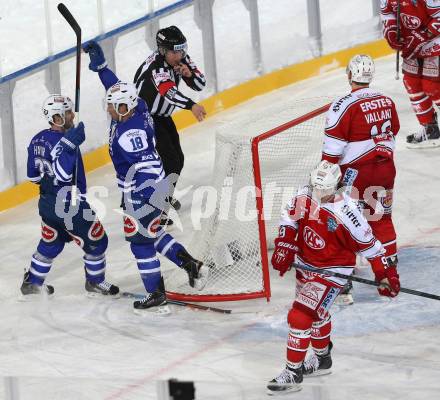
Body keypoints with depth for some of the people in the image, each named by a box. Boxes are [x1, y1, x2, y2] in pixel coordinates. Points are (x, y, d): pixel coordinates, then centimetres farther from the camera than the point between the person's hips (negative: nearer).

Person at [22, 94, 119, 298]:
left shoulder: (37, 140, 3)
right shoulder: (59, 142, -23)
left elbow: (33, 175, 9)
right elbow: (63, 172, -35)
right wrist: (70, 144, -39)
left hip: (47, 203, 9)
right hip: (69, 205, -9)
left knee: (50, 243, 26)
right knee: (96, 241, 9)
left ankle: (32, 282, 34)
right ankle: (95, 282, 24)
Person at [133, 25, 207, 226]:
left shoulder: (181, 59, -6)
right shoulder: (156, 67, -32)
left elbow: (200, 84, 0)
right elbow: (168, 91, -50)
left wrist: (189, 74, -23)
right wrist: (191, 105, -65)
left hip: (162, 115, 9)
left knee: (178, 158, 16)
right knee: (169, 160, -17)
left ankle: (166, 195, 41)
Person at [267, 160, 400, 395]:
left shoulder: (346, 213, -29)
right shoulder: (304, 197, -14)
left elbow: (368, 243, -21)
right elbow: (290, 218, 3)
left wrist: (384, 273, -16)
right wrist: (284, 246, -9)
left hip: (331, 271, -7)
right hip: (305, 263, 7)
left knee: (300, 317, -15)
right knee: (316, 313, 26)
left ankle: (293, 373, -4)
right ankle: (322, 358, 49)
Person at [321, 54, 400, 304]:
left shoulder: (345, 105, -16)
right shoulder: (387, 101, 6)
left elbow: (332, 149, -16)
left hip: (357, 173, -6)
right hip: (386, 169, 6)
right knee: (382, 218, 22)